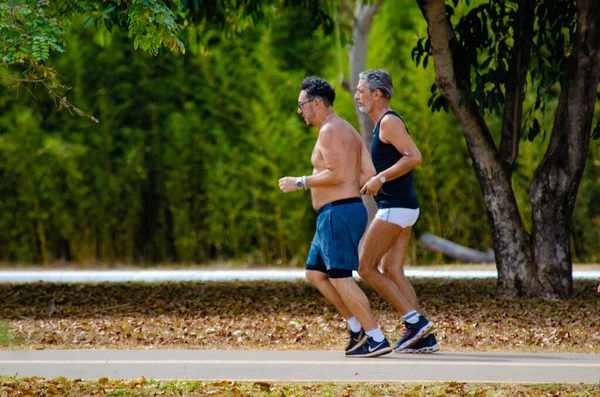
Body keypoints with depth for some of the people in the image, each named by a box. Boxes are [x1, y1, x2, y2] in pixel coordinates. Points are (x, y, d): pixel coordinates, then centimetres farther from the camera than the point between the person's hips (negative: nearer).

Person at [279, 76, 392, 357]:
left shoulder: (330, 131, -12)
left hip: (339, 214, -11)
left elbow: (337, 175, -22)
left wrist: (300, 183, -13)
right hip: (334, 216, 11)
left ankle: (377, 339, -9)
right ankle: (357, 328, 13)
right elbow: (368, 173, 16)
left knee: (340, 278, -9)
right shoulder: (347, 130, 19)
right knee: (314, 275, 14)